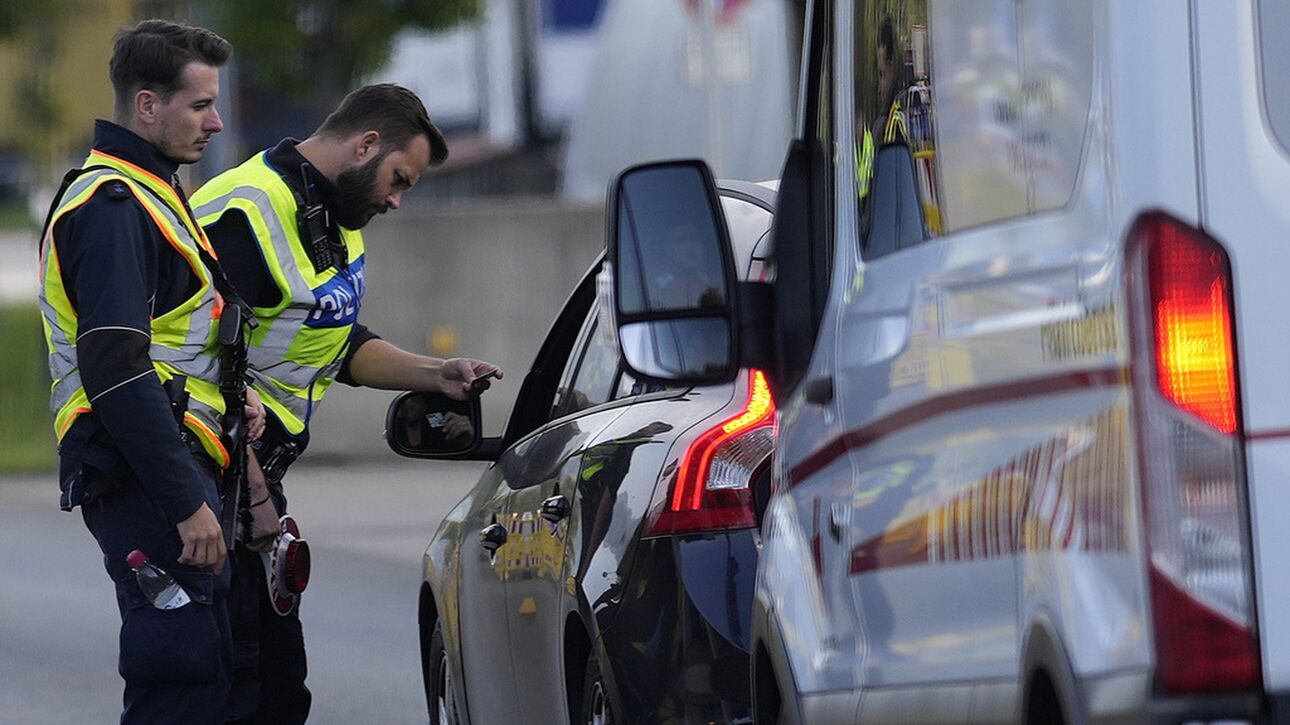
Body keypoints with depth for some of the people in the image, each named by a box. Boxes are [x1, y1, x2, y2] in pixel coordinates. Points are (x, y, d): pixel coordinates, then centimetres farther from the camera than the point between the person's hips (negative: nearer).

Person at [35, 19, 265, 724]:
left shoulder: (142, 194, 20)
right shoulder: (112, 208, -15)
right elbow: (117, 374, -22)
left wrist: (225, 394, 9)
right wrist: (187, 503, -24)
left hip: (165, 473, 11)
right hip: (150, 480, -11)